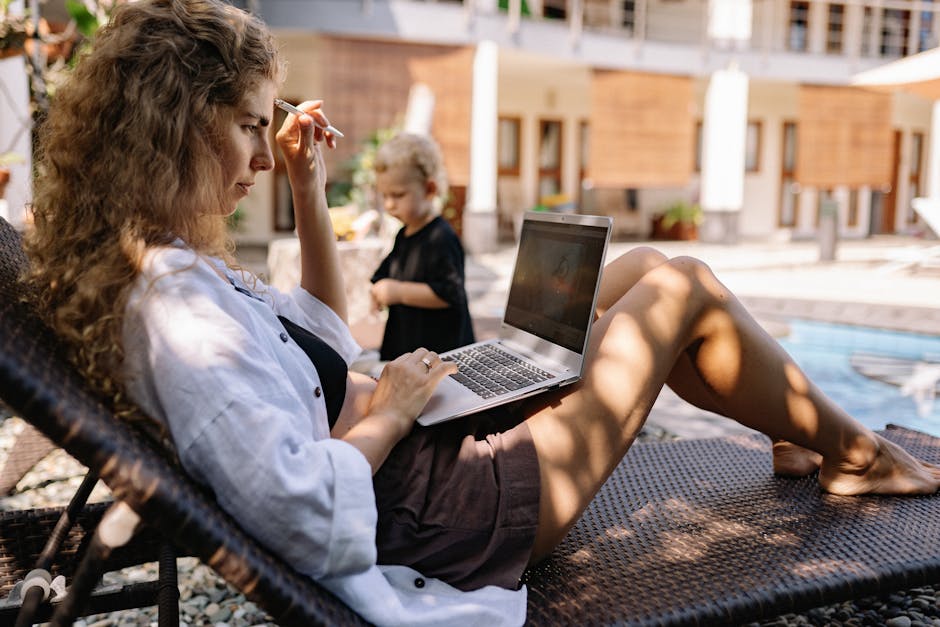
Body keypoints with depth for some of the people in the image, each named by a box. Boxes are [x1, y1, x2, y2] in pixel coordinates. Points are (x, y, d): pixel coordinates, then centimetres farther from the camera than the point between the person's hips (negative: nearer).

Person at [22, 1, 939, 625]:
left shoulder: (169, 269, 6)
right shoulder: (177, 307, -26)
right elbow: (311, 520, -33)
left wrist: (309, 192, 9)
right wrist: (390, 412, -16)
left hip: (414, 454, 10)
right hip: (443, 517, -10)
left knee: (638, 270, 16)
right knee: (685, 289, -2)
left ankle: (800, 439, 32)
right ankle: (854, 455, 23)